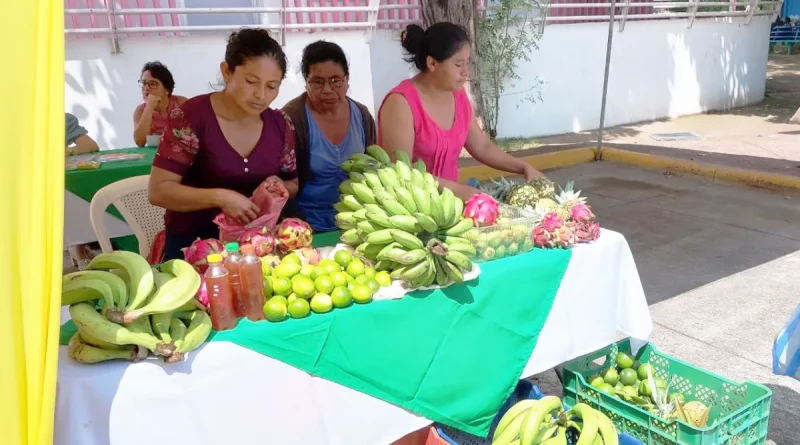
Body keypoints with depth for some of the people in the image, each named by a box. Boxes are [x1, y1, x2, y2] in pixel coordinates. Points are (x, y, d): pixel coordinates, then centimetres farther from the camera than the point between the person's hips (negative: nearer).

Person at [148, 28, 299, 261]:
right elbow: (159, 191, -13)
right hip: (192, 245, -3)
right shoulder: (191, 117, -12)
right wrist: (220, 197, -25)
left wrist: (280, 187, -10)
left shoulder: (280, 124, 0)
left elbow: (293, 183, 12)